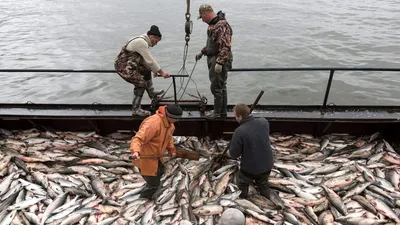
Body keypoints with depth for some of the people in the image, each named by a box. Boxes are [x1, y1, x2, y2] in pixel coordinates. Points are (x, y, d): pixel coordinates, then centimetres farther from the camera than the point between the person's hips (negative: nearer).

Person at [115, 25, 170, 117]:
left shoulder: (142, 41, 10)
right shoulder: (141, 42, -22)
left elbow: (145, 59, 17)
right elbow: (150, 60, -22)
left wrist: (153, 69, 18)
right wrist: (161, 72, -15)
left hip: (129, 64, 11)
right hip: (124, 67, -11)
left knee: (146, 70, 22)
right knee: (141, 83, -12)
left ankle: (151, 93, 37)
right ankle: (136, 110, -3)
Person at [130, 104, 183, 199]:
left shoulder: (170, 123, -3)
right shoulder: (153, 123, -33)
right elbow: (138, 138, -41)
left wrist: (171, 149, 6)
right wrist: (136, 151, -58)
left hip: (155, 156, 10)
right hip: (145, 158, -10)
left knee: (159, 173, 31)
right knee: (153, 183, 0)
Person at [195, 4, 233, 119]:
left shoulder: (222, 25, -19)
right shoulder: (212, 24, 13)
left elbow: (226, 46, -26)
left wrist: (220, 62, -29)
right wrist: (202, 52, 23)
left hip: (220, 60, -10)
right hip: (213, 59, 10)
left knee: (216, 87, -3)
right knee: (221, 86, 15)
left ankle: (217, 112, 9)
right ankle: (223, 111, 25)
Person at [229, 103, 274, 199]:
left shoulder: (239, 132, -29)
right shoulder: (264, 122, -13)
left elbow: (234, 154, -17)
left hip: (249, 169, -4)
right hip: (267, 165, 4)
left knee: (242, 184, 26)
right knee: (263, 184, 32)